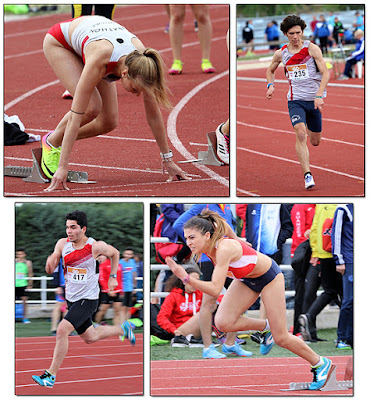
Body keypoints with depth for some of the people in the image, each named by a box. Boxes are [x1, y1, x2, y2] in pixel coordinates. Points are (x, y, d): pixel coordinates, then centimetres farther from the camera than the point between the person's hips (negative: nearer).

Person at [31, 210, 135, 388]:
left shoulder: (95, 246, -14)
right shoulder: (62, 244, -4)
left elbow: (114, 253, 7)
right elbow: (50, 270, -1)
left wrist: (113, 277, 4)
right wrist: (50, 263, -24)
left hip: (87, 299, -6)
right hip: (71, 299, 6)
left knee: (62, 330, -22)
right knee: (90, 338, 20)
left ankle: (50, 376, -16)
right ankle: (122, 329, 46)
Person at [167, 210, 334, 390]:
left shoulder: (224, 249, -38)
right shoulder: (206, 248, -15)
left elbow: (215, 289, -44)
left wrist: (186, 278, -50)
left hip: (269, 276, -7)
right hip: (246, 279, 7)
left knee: (280, 337, 0)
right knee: (223, 323, -14)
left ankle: (321, 364, 24)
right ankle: (265, 328, 12)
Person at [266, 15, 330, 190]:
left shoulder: (312, 48, -7)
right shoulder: (281, 53, 3)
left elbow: (325, 73, -10)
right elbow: (270, 70, 23)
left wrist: (319, 96, -21)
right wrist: (271, 86, 4)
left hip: (314, 100, 0)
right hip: (295, 100, 0)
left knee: (315, 142, 11)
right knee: (300, 134, -23)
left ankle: (310, 129, 50)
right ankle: (307, 175, -25)